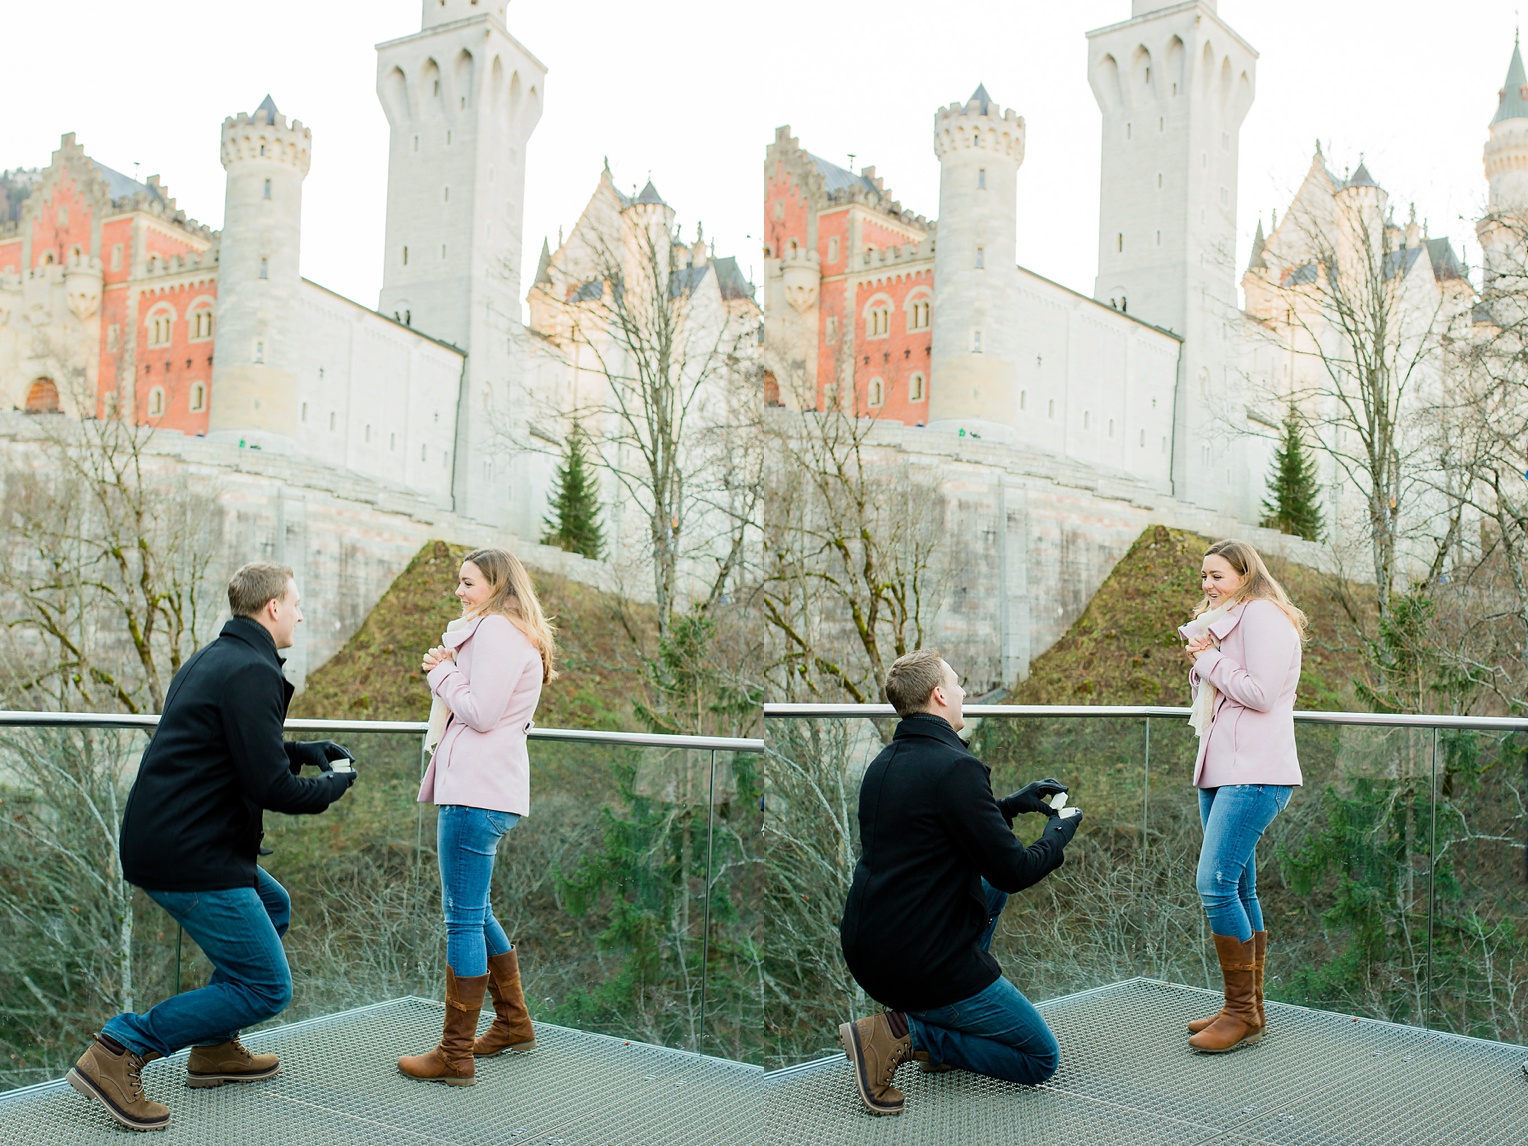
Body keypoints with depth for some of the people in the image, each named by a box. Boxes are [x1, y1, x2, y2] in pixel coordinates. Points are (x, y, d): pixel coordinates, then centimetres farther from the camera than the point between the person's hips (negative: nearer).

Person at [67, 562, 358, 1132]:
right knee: (267, 987, -3)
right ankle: (118, 1052, -8)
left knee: (274, 906, 29)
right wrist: (333, 785, -2)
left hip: (160, 842, 11)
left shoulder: (213, 658, 15)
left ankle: (215, 1049, 29)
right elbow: (271, 788, -20)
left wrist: (305, 751, 20)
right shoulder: (252, 673, -17)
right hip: (190, 857, -11)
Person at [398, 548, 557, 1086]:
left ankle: (455, 1055, -1)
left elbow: (480, 713, -18)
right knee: (473, 912, 20)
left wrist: (442, 672, -5)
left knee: (463, 919, -7)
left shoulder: (497, 630, -10)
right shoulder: (497, 632, 24)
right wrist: (449, 669, 7)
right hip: (480, 790, 11)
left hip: (476, 793, -11)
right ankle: (513, 1022, 30)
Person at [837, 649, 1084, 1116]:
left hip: (865, 951, 8)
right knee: (1042, 1059, 9)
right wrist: (1058, 834, 4)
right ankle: (907, 1032, -7)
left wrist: (1011, 804, 22)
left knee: (990, 884, 28)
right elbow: (1014, 871, -16)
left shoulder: (884, 762, 8)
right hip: (925, 963, -8)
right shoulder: (955, 768, -19)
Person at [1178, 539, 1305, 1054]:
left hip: (1254, 774, -10)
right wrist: (1200, 662, 5)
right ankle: (1248, 1008, 16)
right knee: (1238, 890, 10)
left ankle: (1243, 1013, -8)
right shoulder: (1226, 621, 24)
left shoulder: (1263, 615, -6)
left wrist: (1209, 659, -7)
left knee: (1215, 883, -16)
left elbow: (1261, 693, -16)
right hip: (1223, 771, 10)